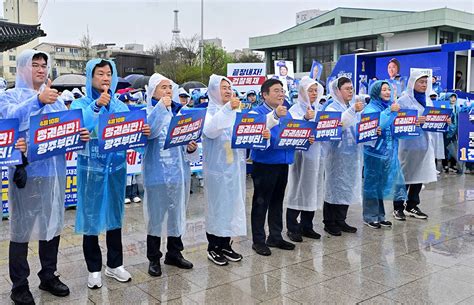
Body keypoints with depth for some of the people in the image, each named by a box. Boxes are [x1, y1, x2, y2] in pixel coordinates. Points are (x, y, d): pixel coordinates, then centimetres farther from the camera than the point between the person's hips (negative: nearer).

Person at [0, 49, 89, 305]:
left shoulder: (55, 97, 15)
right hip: (26, 170, -5)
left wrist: (80, 135, -9)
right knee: (22, 227, 0)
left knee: (52, 223, 13)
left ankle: (48, 276, 28)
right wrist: (38, 100, -35)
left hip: (54, 169, 5)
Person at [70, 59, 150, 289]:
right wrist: (96, 105, -28)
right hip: (91, 168, -4)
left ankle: (115, 265, 25)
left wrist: (144, 132, -16)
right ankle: (94, 269, 18)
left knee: (115, 215, 11)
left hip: (116, 168, 4)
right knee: (91, 216, 3)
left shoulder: (121, 106, 9)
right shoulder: (80, 104, -3)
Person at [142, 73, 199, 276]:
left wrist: (191, 148, -9)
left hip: (178, 171, 5)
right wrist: (161, 107, -23)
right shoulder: (148, 113, -4)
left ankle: (174, 253, 28)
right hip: (157, 172, -5)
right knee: (156, 214, 3)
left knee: (177, 212, 13)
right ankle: (154, 258, 16)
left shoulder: (178, 113, 12)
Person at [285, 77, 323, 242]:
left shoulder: (319, 109, 13)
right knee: (297, 191, -1)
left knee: (312, 191, 11)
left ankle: (307, 227, 22)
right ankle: (292, 228, 9)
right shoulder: (296, 109, -6)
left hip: (317, 153, 6)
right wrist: (305, 118, -39)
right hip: (301, 154, -6)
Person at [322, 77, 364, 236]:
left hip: (352, 153, 7)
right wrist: (353, 110, -32)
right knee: (334, 186, 0)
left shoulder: (355, 106, 14)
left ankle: (340, 221, 22)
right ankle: (329, 222, 10)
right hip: (337, 153, -7)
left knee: (348, 187, 11)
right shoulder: (332, 108, -7)